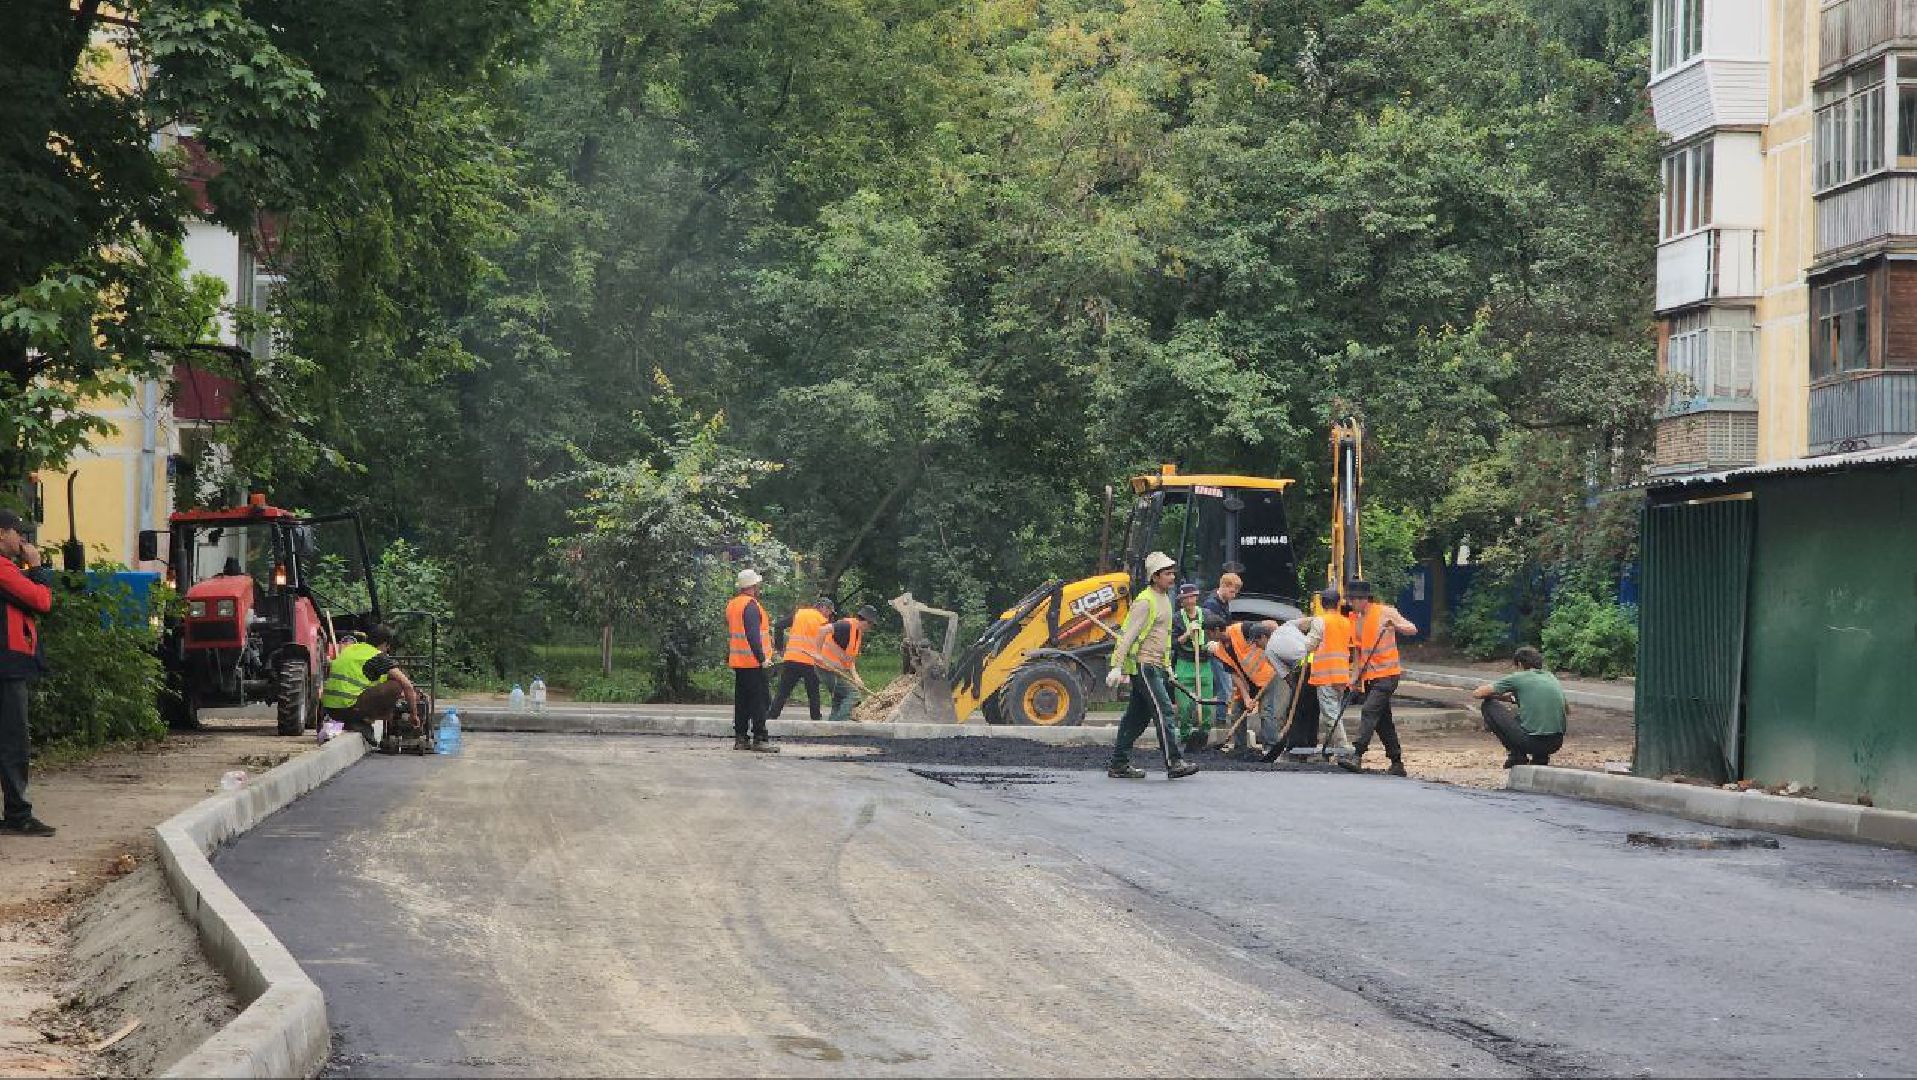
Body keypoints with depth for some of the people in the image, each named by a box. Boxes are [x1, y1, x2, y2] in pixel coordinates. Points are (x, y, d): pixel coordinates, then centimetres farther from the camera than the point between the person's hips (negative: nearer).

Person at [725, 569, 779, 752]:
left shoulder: (732, 604, 14)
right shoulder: (750, 605, -15)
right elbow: (753, 634, -22)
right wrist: (761, 657, -20)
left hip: (737, 660, 9)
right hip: (753, 661, -9)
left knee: (742, 700, 11)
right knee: (759, 700, -7)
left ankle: (740, 738, 12)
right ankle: (759, 739, -10)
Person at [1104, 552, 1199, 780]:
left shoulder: (1165, 599, 17)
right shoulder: (1145, 601, -13)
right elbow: (1128, 635, -17)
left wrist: (1167, 669, 26)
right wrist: (1117, 667, -22)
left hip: (1157, 667, 9)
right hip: (1143, 665, -9)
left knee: (1137, 716, 9)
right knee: (1163, 710, -14)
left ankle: (1119, 764, 13)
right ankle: (1174, 763, -16)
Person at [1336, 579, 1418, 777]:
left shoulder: (1385, 612, -7)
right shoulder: (1354, 619, 12)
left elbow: (1412, 629, -7)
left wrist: (1395, 625, -27)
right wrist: (1355, 677, 9)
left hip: (1387, 673, -7)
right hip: (1368, 677, 8)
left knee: (1370, 710, -20)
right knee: (1382, 720, 9)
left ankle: (1357, 756, -28)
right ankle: (1397, 763, 16)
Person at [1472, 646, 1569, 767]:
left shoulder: (1518, 678, 1)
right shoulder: (1552, 678, 16)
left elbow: (1477, 693, 4)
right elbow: (1567, 712, 32)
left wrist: (1502, 696, 26)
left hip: (1530, 741, -6)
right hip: (1556, 744, 6)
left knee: (1489, 706, 9)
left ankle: (1516, 753, 5)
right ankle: (1541, 757, 17)